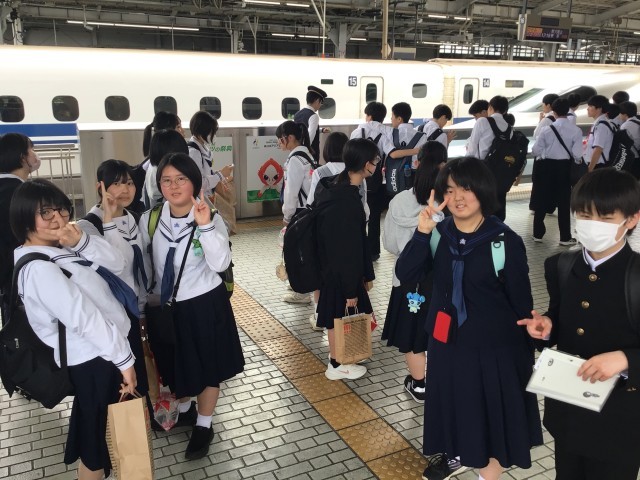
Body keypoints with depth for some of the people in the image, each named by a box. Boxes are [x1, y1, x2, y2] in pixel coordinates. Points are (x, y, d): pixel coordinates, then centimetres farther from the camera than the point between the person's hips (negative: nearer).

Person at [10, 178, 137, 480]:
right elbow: (84, 317, -26)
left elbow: (117, 266, -1)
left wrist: (81, 241, -17)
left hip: (106, 349, 9)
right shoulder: (38, 268, -24)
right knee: (98, 434, 9)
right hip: (93, 359, -9)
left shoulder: (63, 248, 5)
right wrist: (123, 359, -22)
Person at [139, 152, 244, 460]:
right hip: (166, 306, 3)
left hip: (205, 304, -3)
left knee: (208, 368, 14)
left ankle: (203, 425, 37)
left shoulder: (211, 218, -16)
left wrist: (205, 226, -38)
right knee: (175, 365, 23)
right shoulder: (149, 220, -7)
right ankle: (182, 409, 54)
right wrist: (146, 300, 6)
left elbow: (220, 264, -28)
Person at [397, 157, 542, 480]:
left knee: (490, 419, 14)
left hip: (494, 347, -3)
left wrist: (528, 352, -3)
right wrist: (422, 233, -28)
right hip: (447, 344, 4)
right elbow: (405, 275, -16)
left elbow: (521, 302, -9)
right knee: (454, 411, 22)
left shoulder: (505, 241, -16)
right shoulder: (437, 234, -6)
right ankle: (452, 454, 50)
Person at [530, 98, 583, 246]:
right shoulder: (576, 130, -10)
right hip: (564, 167, 0)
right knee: (564, 202, 9)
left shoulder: (547, 129, -9)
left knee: (541, 201, 12)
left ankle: (538, 234, 20)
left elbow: (536, 151, -5)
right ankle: (565, 237, 13)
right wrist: (567, 152, 10)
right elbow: (577, 154, -11)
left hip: (545, 167, 0)